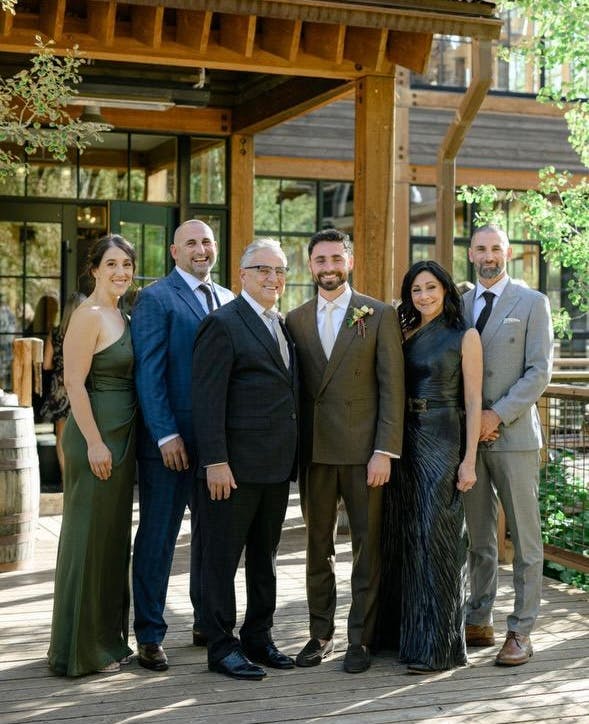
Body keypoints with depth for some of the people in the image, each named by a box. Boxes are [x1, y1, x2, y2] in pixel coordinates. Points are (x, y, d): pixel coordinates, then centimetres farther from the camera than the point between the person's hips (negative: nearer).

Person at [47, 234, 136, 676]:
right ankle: (81, 650, 9)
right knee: (89, 538, -2)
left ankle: (108, 639, 26)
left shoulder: (120, 317, 15)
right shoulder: (90, 315, -12)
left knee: (114, 537, 15)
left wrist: (120, 444, 14)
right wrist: (95, 443, -21)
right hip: (96, 437, -9)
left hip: (121, 437, 9)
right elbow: (74, 383, -17)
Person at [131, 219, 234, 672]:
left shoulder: (228, 300, 13)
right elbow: (149, 373, -11)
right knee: (158, 537, 1)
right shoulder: (155, 299, -5)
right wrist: (166, 434, -17)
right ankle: (150, 635, 10)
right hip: (171, 440, -6)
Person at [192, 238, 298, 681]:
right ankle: (222, 647, 11)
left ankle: (259, 638, 28)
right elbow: (207, 400, -15)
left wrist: (293, 458, 11)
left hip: (277, 465, 8)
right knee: (223, 556, 2)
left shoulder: (282, 327, 16)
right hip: (236, 466, -8)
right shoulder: (223, 324, -9)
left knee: (265, 555, 16)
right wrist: (215, 461, -20)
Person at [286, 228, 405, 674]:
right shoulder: (296, 320, 9)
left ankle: (361, 639, 13)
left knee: (367, 545, 3)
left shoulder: (380, 315, -1)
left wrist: (385, 451, -11)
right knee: (318, 545, 10)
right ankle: (321, 634, 21)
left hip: (363, 449, -3)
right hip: (314, 450, 3)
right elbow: (294, 389, 11)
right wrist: (293, 448, 3)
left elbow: (392, 387, -5)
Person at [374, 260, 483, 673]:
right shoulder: (405, 335, 12)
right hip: (403, 440, 5)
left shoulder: (464, 337, -2)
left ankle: (436, 644, 4)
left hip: (442, 442, -5)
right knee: (400, 534, 11)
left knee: (435, 537, -4)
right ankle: (399, 629, 25)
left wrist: (469, 460, -11)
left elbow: (473, 402, -5)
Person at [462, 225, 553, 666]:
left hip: (514, 434, -4)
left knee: (525, 538, 0)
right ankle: (480, 623, 19)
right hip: (468, 436, 4)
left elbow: (540, 372, -6)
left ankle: (521, 631, 6)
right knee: (478, 538, 10)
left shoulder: (532, 303, 1)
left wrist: (497, 415, -14)